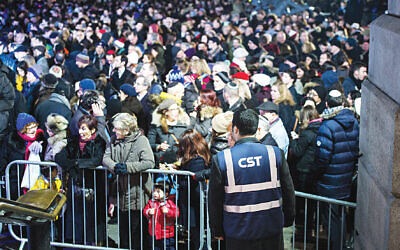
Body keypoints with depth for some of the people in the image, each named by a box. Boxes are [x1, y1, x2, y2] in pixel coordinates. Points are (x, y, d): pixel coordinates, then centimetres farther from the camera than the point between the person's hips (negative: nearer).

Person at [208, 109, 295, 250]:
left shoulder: (221, 159, -9)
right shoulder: (276, 153, -6)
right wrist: (287, 220, 16)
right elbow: (288, 192, 2)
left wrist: (217, 231, 8)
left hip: (238, 234, -1)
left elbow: (214, 200, -4)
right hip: (272, 232, 2)